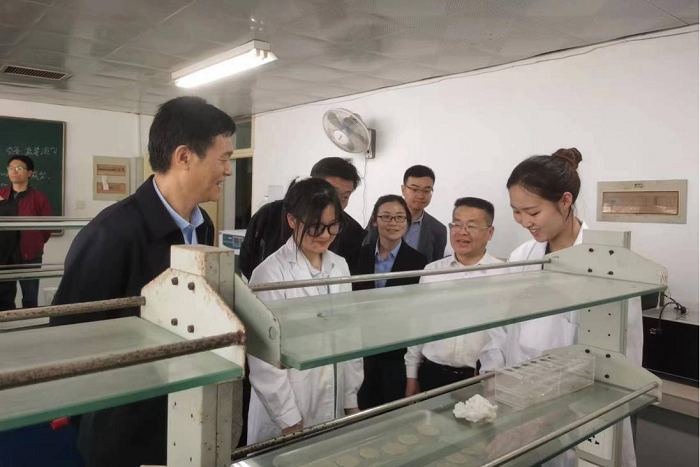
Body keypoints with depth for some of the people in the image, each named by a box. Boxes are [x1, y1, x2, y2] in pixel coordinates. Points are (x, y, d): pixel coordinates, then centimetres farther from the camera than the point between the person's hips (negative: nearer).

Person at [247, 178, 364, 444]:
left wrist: (351, 399, 8)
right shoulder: (271, 273, -17)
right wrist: (289, 421, -12)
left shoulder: (340, 266, 2)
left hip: (334, 408, 6)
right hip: (286, 417, -5)